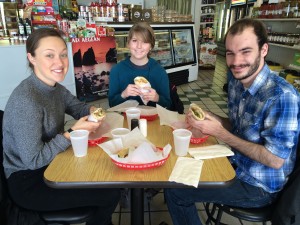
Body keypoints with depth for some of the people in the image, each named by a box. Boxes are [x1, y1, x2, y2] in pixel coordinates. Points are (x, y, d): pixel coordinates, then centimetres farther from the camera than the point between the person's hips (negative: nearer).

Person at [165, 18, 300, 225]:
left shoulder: (282, 96, -28)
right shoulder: (236, 84, -3)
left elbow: (275, 160, -25)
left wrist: (219, 132, -26)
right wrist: (211, 118, -12)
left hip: (259, 186, -7)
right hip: (236, 164, 7)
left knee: (174, 190, -8)